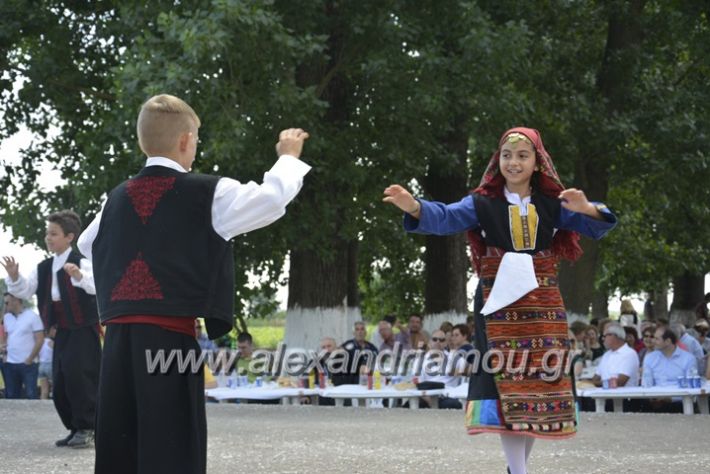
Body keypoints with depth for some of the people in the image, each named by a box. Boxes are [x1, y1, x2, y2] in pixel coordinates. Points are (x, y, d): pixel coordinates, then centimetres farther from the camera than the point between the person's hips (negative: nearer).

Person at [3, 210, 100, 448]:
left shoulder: (81, 262, -11)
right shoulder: (43, 268, 13)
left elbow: (96, 287, -27)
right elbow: (24, 291, 11)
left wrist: (79, 275, -46)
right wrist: (14, 277, -8)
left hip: (84, 330, -8)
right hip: (61, 331, 8)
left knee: (78, 376, -16)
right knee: (59, 384, 8)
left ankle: (87, 428, -9)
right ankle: (75, 428, 18)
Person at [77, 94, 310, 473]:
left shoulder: (117, 199, 13)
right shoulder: (209, 193, -2)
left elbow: (87, 246, 30)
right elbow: (273, 197, 2)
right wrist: (289, 156, 21)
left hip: (119, 336, 5)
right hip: (171, 335, -5)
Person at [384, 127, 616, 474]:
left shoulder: (552, 204, 6)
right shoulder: (484, 203, -1)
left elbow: (596, 225, -1)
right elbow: (446, 217, -14)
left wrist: (587, 210, -25)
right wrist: (414, 207, -34)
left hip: (543, 306, 3)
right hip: (500, 305, -3)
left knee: (541, 381, 5)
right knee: (505, 382, -9)